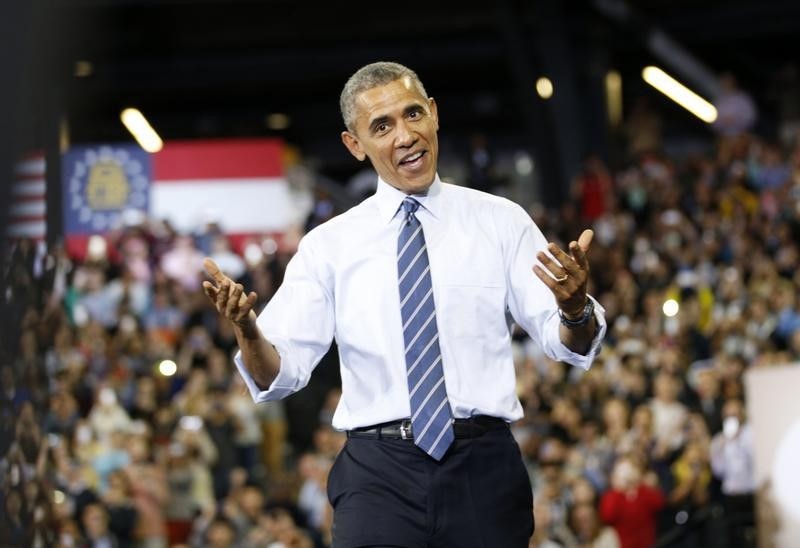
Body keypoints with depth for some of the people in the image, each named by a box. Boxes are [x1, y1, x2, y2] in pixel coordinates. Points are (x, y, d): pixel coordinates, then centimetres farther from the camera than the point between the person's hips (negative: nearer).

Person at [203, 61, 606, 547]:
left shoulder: (500, 222, 7)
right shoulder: (330, 245, 7)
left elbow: (567, 344, 0)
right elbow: (280, 374, 1)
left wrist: (574, 307, -24)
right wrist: (246, 330, -21)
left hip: (484, 465, 1)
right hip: (379, 470, -1)